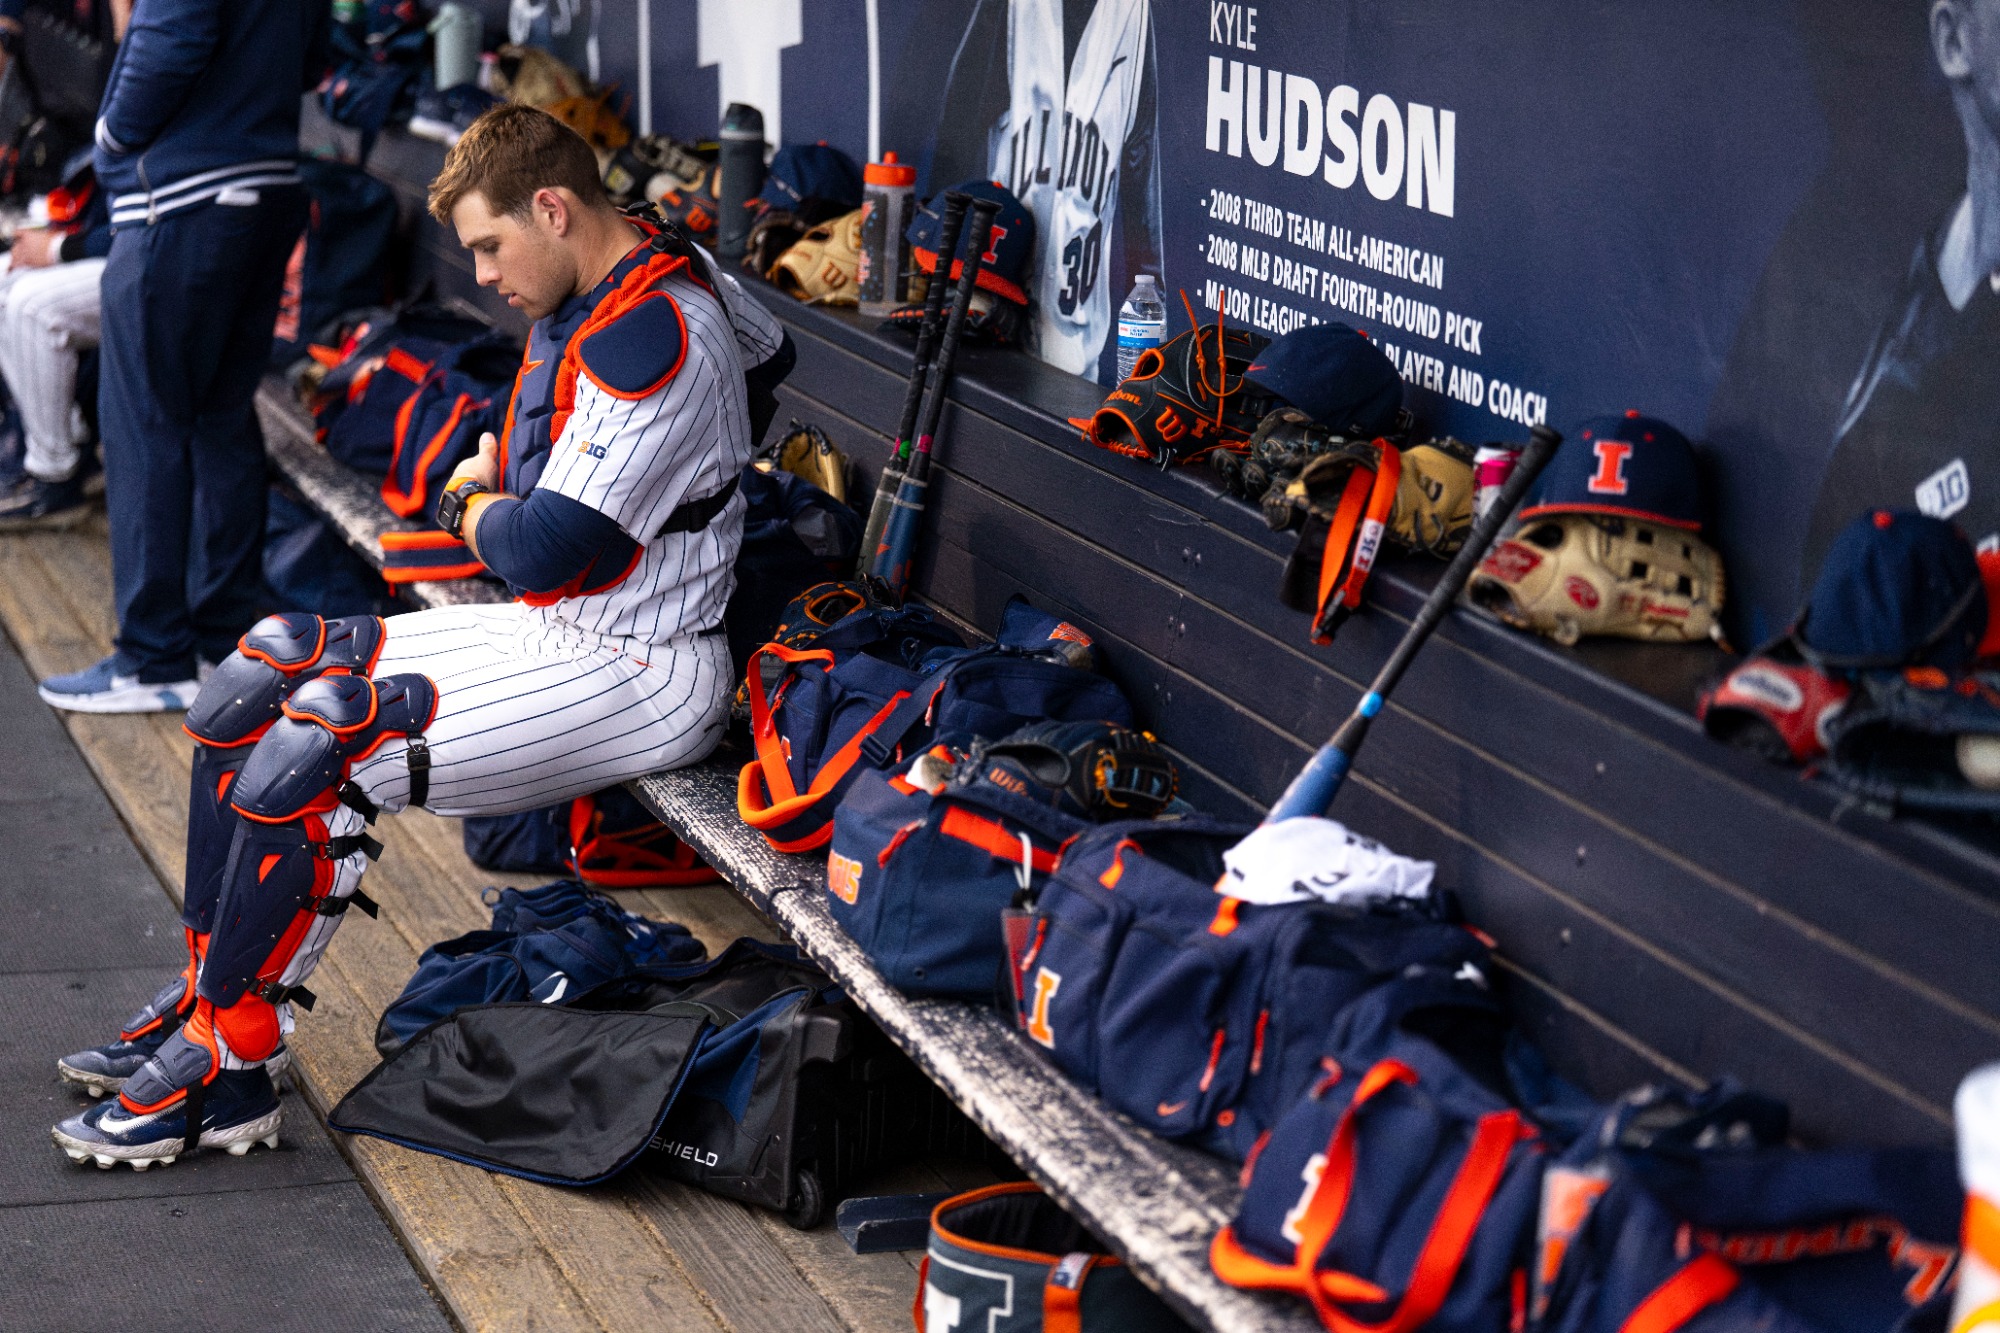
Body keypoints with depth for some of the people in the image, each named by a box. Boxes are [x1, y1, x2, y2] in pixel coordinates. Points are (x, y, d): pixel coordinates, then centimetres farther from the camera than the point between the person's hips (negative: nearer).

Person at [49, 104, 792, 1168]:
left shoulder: (650, 339, -22)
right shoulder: (593, 302, 9)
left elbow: (544, 549, -23)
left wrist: (472, 500, 1)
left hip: (635, 679, -10)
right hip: (560, 633, 10)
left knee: (313, 749, -23)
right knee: (252, 683, 3)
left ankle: (218, 1070, -12)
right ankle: (207, 997, 6)